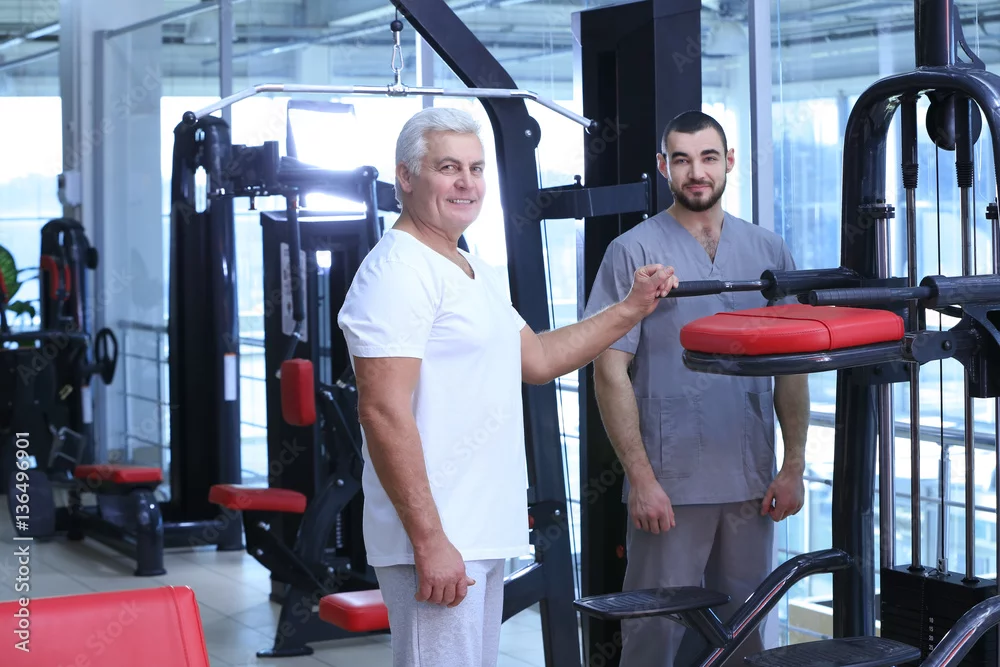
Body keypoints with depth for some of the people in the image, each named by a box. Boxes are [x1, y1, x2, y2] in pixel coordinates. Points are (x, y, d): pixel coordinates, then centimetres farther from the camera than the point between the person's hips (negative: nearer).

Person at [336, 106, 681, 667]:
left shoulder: (480, 274, 18)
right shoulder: (397, 272, -15)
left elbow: (538, 358, 26)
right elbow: (383, 412, -21)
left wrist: (631, 309, 19)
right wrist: (429, 541, -24)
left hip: (483, 535, 10)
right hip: (439, 543, -10)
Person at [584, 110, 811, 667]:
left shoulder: (769, 251, 9)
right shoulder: (634, 252, -2)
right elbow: (610, 372, -5)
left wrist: (794, 466, 4)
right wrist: (640, 477, -12)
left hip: (752, 485, 4)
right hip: (669, 486, -4)